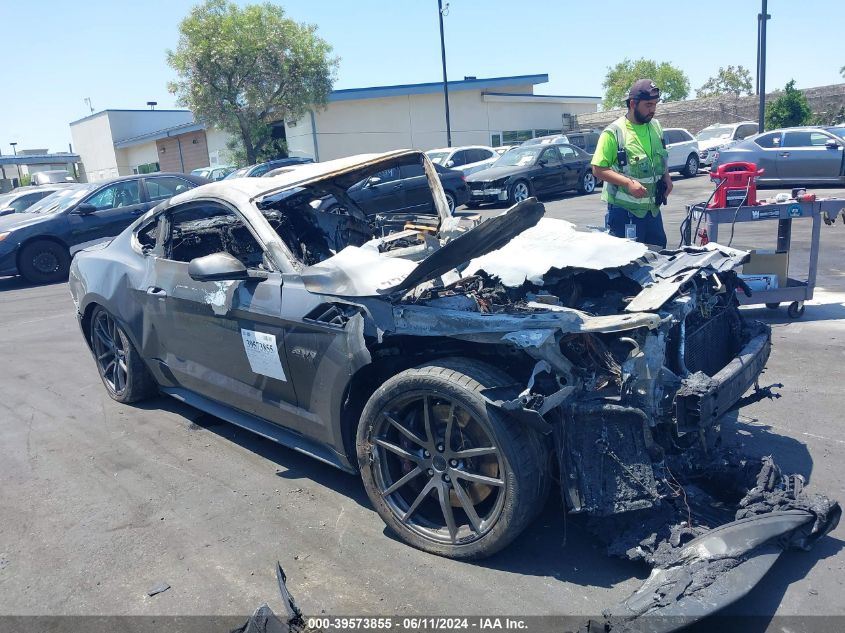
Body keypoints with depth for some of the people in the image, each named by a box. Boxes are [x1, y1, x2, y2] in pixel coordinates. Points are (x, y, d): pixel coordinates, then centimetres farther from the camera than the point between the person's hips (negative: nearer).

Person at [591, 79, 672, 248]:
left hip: (653, 209, 7)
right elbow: (598, 169, -14)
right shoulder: (613, 133, -11)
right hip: (625, 212, -6)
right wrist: (628, 183, -23)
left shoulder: (656, 127, 10)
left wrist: (666, 177, 5)